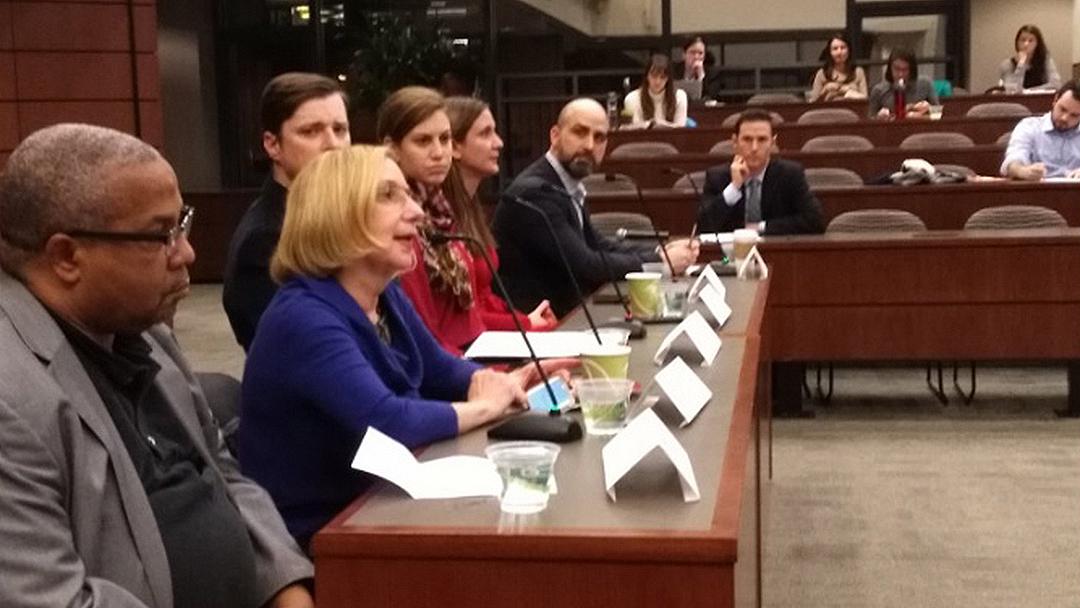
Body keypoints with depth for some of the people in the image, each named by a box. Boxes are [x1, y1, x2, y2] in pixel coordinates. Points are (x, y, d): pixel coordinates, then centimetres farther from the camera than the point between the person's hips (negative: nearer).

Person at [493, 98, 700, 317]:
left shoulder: (567, 185, 7)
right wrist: (659, 261, -12)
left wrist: (661, 251, -1)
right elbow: (586, 265, -22)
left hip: (561, 309, 8)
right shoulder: (533, 192, -20)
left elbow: (597, 246, 14)